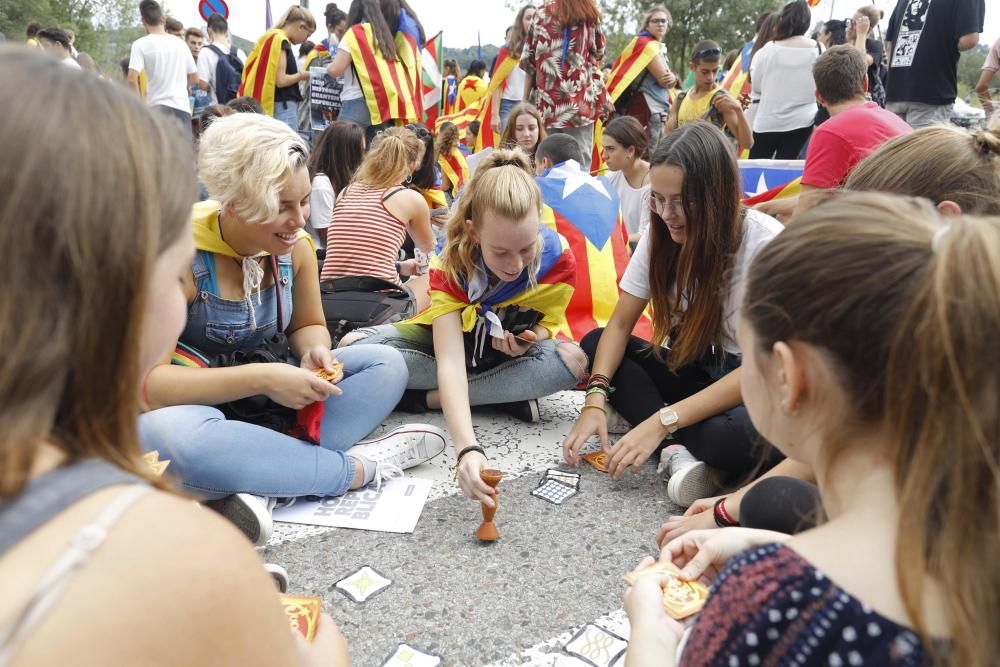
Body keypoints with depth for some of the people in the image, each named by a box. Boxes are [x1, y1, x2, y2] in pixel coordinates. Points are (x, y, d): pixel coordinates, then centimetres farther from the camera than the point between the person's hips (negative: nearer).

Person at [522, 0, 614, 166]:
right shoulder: (590, 15, 6)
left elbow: (529, 60, 4)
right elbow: (599, 53, 20)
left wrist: (526, 100, 8)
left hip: (547, 102, 1)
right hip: (580, 100, 0)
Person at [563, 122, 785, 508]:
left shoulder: (766, 244, -23)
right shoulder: (660, 235, -8)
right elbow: (620, 324, -4)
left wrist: (662, 421, -30)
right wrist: (596, 399, -21)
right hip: (690, 367, 7)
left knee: (735, 435, -40)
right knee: (594, 344, -12)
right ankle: (682, 451, -23)